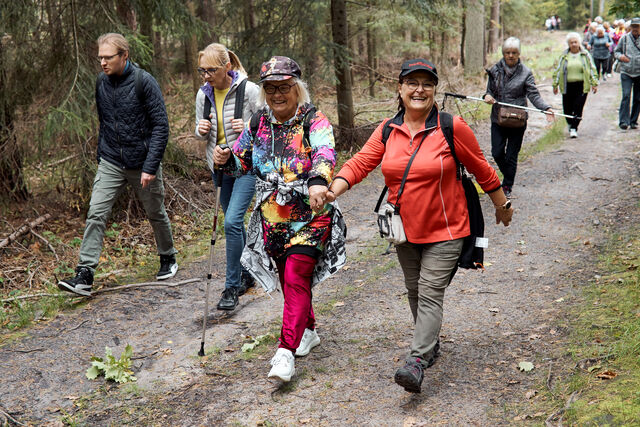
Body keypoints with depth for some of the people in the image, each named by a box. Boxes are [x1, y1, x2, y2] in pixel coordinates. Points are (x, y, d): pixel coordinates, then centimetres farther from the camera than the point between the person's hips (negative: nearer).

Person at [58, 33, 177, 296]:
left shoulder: (144, 82, -14)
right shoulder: (102, 83, 3)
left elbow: (161, 126, -14)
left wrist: (150, 167, -19)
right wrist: (101, 156, 15)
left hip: (142, 164, -4)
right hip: (111, 163, 4)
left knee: (156, 214, 13)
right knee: (96, 213, -9)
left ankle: (168, 258, 37)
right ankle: (84, 276, -10)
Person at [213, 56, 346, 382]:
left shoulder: (315, 121, -11)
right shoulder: (258, 123, 5)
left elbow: (325, 152, -31)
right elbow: (242, 161, 16)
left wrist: (319, 180, -52)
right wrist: (226, 159, -8)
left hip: (309, 215, -5)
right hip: (271, 217, 6)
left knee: (296, 277, -14)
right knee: (286, 277, 14)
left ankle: (285, 353, -12)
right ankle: (308, 331, 37)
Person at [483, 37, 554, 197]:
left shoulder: (525, 73, -4)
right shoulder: (495, 70, 4)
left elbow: (533, 95, -8)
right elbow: (490, 90, 12)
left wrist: (546, 108, -24)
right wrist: (488, 96, -12)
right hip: (498, 119, 3)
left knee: (511, 155, 5)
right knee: (497, 153, 3)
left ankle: (507, 186, 22)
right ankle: (509, 177, 31)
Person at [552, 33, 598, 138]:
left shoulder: (585, 55, 6)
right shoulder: (564, 56, 7)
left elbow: (592, 69, 8)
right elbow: (558, 70, 11)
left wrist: (594, 83, 4)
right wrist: (555, 85, 8)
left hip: (582, 86, -1)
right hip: (567, 86, 1)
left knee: (578, 108, -9)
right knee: (567, 109, 4)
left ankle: (574, 128, -2)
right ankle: (570, 124, 31)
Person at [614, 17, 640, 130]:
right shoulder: (624, 38, 4)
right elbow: (617, 51, 13)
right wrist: (620, 56, -9)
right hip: (626, 72, -1)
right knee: (626, 95, -14)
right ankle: (623, 121, -12)